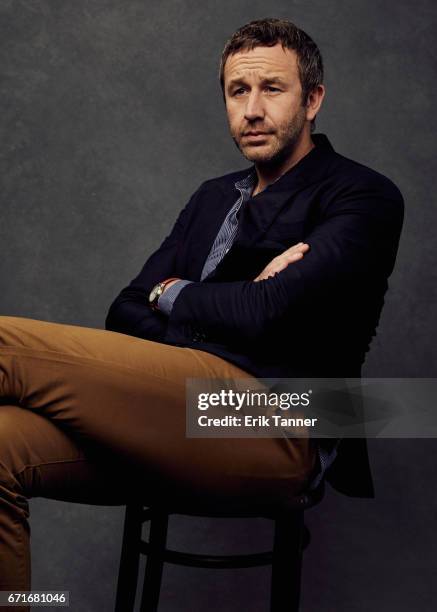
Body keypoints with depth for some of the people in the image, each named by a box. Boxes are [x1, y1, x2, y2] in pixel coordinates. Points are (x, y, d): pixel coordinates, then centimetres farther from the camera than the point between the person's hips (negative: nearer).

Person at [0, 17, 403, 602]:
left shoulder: (365, 197, 2)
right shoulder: (214, 197, 24)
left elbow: (265, 312, -14)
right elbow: (127, 312, 14)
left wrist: (173, 294, 4)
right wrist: (230, 305, -5)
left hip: (272, 431, -7)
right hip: (178, 413, 7)